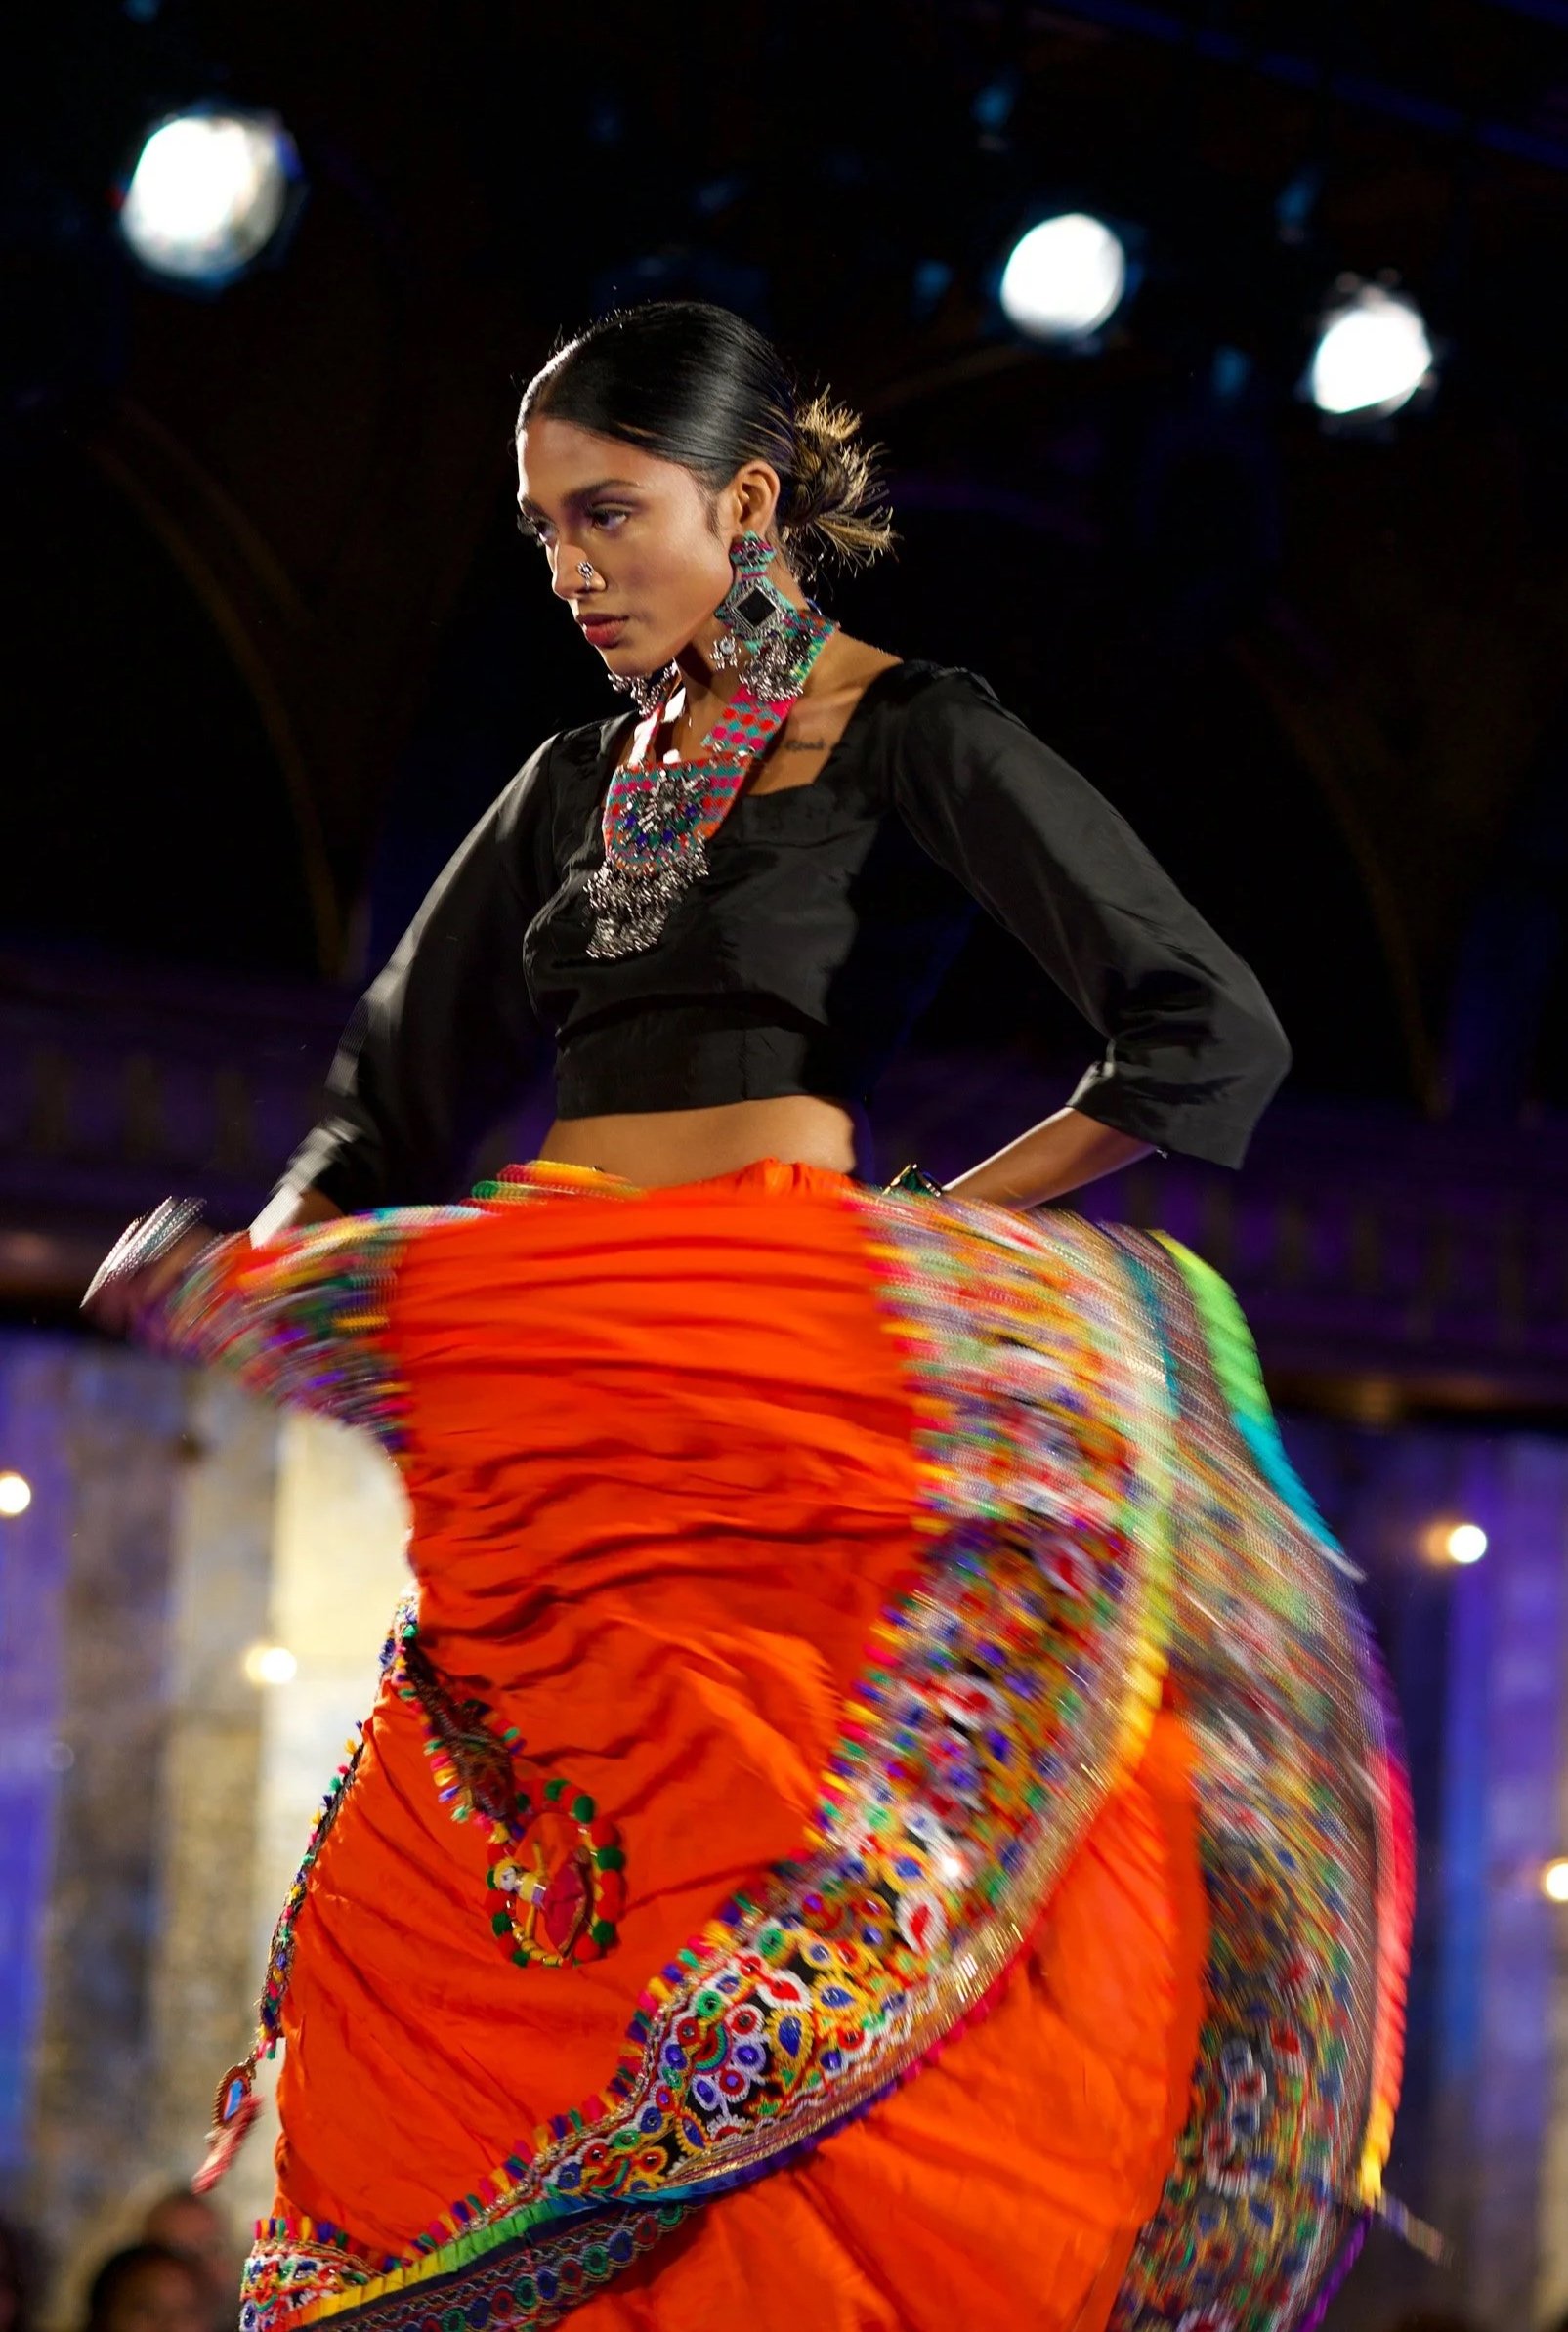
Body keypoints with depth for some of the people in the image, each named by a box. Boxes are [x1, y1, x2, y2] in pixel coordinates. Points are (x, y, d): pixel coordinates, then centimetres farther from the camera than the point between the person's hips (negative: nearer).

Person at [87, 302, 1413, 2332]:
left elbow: (1210, 1038, -6)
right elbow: (394, 1091, 25)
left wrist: (932, 1238, -5)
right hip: (538, 1413, 7)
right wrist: (274, 1270, 6)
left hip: (777, 1382, -6)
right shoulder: (578, 784, 21)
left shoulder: (910, 740, 2)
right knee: (426, 1963, -1)